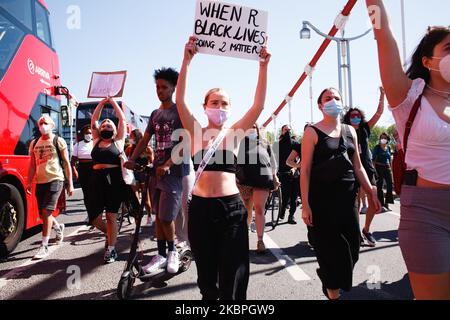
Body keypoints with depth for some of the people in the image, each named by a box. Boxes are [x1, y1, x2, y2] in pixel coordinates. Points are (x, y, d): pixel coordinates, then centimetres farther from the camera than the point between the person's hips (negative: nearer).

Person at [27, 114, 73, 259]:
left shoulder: (58, 141, -1)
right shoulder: (34, 143, 13)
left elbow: (67, 163, -1)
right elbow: (32, 165, 16)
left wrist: (70, 183, -4)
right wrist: (29, 182, 7)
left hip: (55, 180, -5)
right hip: (40, 182, 6)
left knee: (46, 212, -14)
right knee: (43, 214, 10)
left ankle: (44, 246, -6)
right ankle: (59, 227, 40)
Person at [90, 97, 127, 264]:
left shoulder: (118, 141, 6)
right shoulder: (96, 140, 14)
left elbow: (122, 119, 5)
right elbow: (93, 120, 17)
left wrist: (113, 101, 11)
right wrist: (102, 102, 16)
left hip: (114, 180, -3)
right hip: (97, 181, 3)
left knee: (111, 215, 1)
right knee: (94, 218, 3)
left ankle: (111, 249, 13)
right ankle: (110, 234, 32)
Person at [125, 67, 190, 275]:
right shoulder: (155, 114, 15)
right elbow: (145, 140, 14)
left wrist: (168, 165, -24)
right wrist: (132, 159, -2)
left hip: (174, 171, -6)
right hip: (156, 170, 6)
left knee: (166, 216, -6)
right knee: (158, 215, 9)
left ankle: (172, 251, 19)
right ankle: (161, 255, 21)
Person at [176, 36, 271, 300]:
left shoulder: (235, 132, 6)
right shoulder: (196, 131, 5)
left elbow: (259, 105, -4)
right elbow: (180, 100, -8)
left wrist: (263, 67, -10)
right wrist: (187, 61, -14)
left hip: (231, 205, 0)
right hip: (201, 205, 1)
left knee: (233, 274, 5)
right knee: (206, 271, 16)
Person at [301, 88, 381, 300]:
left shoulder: (350, 131, 13)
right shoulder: (313, 132, -4)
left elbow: (357, 165, 17)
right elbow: (305, 170, -8)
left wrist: (370, 191, 10)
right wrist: (305, 205, -14)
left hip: (348, 195, 5)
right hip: (322, 197, -5)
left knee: (352, 246, 7)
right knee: (330, 248, 2)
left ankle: (329, 277, 35)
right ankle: (333, 292, 24)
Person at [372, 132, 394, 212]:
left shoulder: (388, 147, 11)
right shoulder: (377, 147, -4)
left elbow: (390, 159, 17)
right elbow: (373, 159, -7)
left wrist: (391, 169, 12)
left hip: (387, 168, 5)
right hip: (379, 168, -5)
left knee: (390, 185, 2)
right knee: (379, 186, -1)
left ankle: (386, 204, 15)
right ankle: (381, 205, 6)